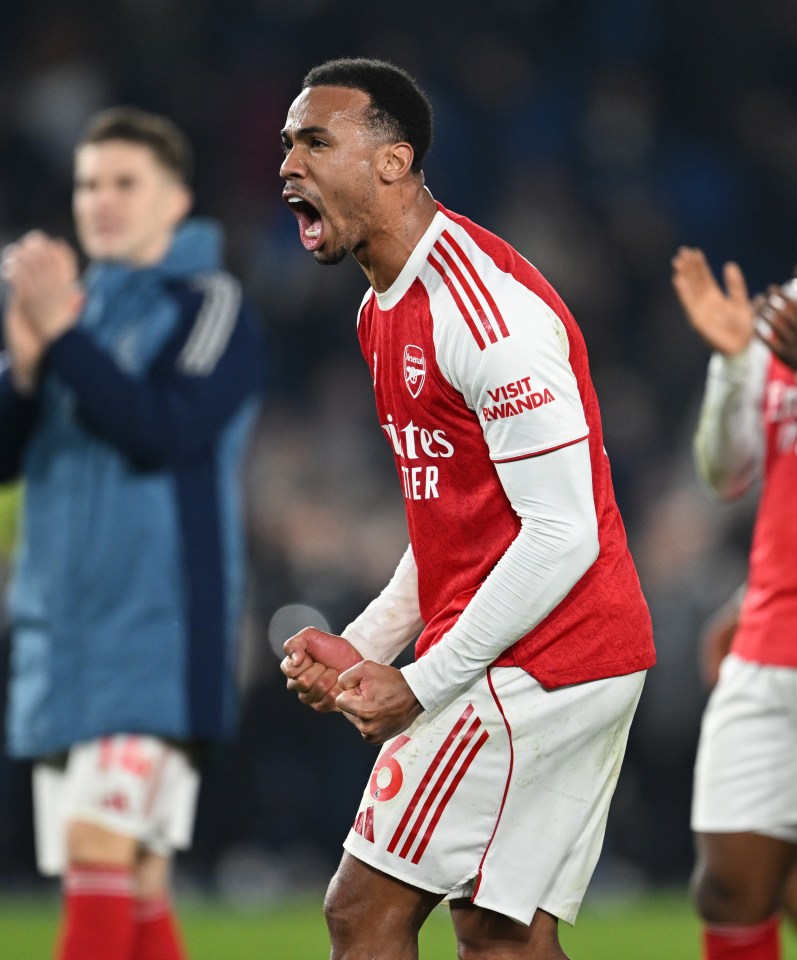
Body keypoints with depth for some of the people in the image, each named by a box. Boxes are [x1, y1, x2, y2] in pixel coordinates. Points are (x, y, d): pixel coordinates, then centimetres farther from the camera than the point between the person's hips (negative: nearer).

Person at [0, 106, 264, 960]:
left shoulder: (208, 306, -2)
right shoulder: (74, 305, 15)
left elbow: (165, 433, -17)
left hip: (156, 638, -6)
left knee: (103, 852, -17)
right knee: (132, 889, 7)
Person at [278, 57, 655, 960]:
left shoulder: (484, 305, -19)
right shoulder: (384, 309, 14)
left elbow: (563, 534, -21)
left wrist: (422, 683, -17)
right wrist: (363, 645, 8)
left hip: (532, 668, -10)